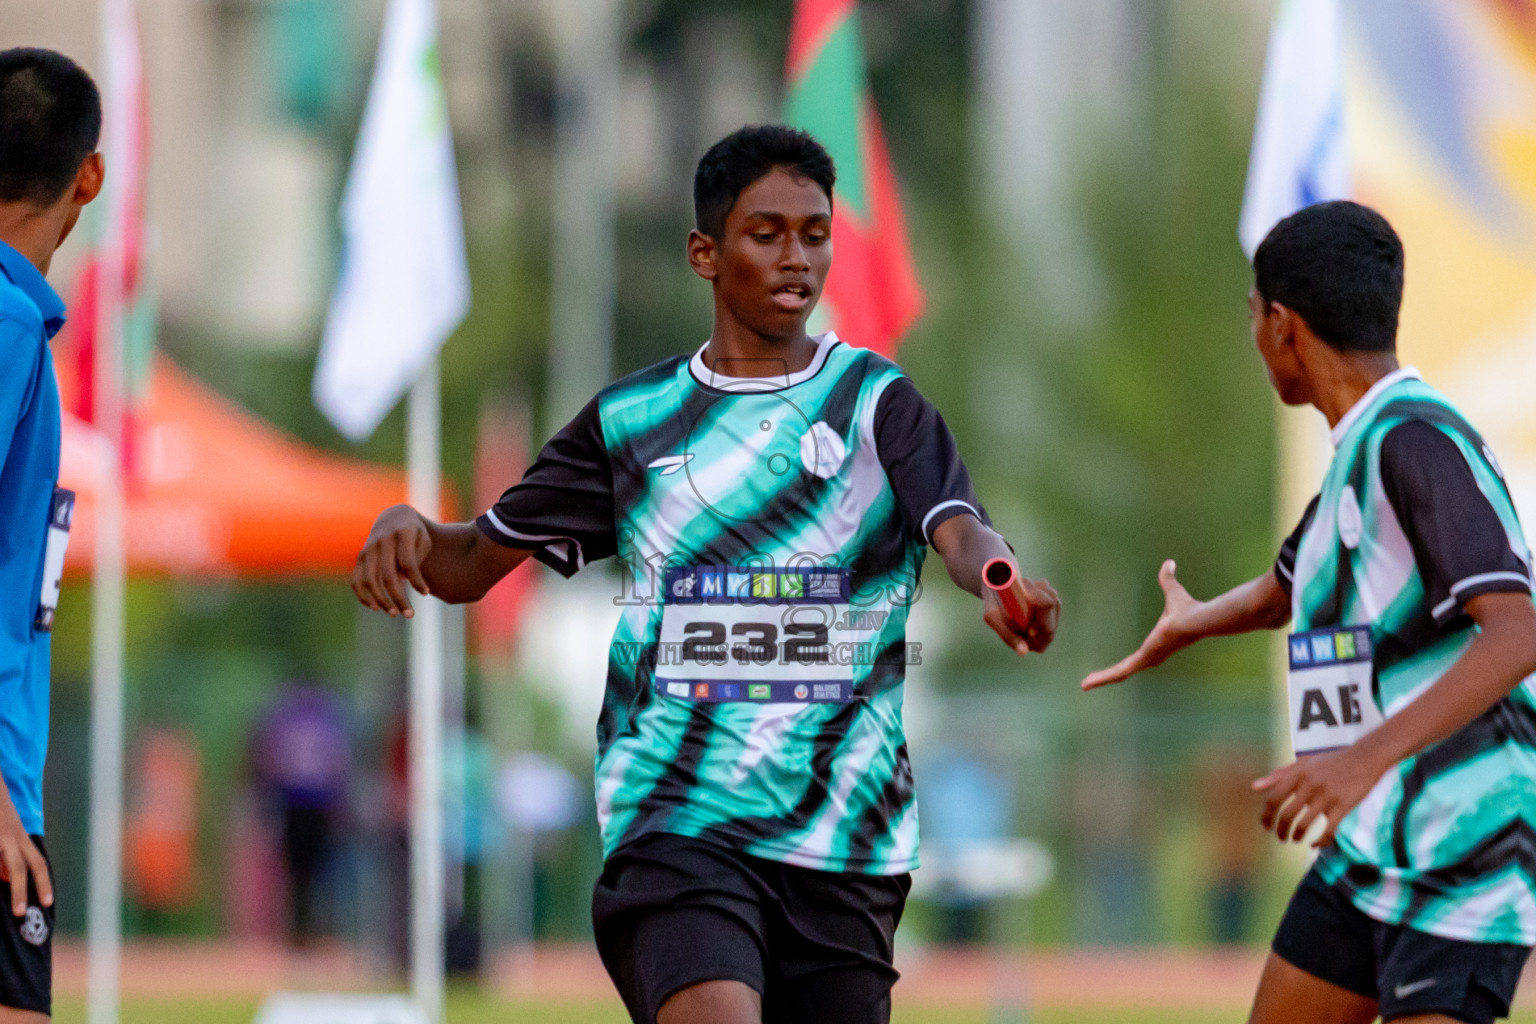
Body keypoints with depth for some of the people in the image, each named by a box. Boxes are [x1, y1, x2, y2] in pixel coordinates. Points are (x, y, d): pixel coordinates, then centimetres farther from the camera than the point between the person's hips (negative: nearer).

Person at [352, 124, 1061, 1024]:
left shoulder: (877, 401, 6)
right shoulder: (632, 418, 11)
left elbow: (959, 529, -12)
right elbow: (474, 564, 15)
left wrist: (997, 576, -37)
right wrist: (407, 529, -9)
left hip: (842, 839, 1)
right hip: (675, 822, -1)